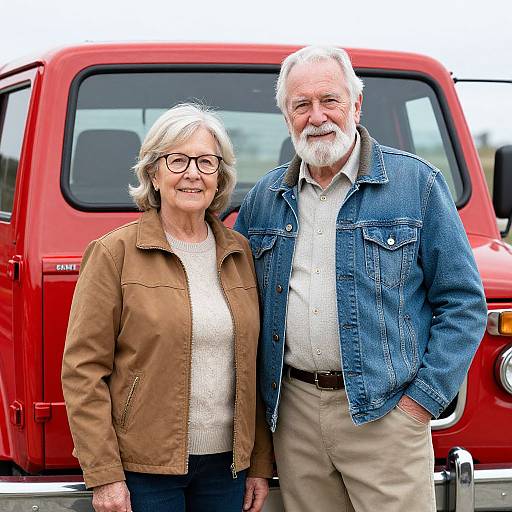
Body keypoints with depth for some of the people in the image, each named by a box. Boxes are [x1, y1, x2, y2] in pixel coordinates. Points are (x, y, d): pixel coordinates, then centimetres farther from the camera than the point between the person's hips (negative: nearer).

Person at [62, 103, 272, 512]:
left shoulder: (241, 253, 8)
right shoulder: (115, 252, -6)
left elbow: (254, 366, 12)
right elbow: (83, 369, -8)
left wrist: (261, 464, 10)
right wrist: (103, 475, -12)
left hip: (226, 463, 4)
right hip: (143, 467, -4)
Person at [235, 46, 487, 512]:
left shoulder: (416, 182, -1)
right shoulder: (265, 197, 11)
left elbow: (463, 302, -2)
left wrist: (423, 398, -9)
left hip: (384, 411, -3)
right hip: (294, 412, 4)